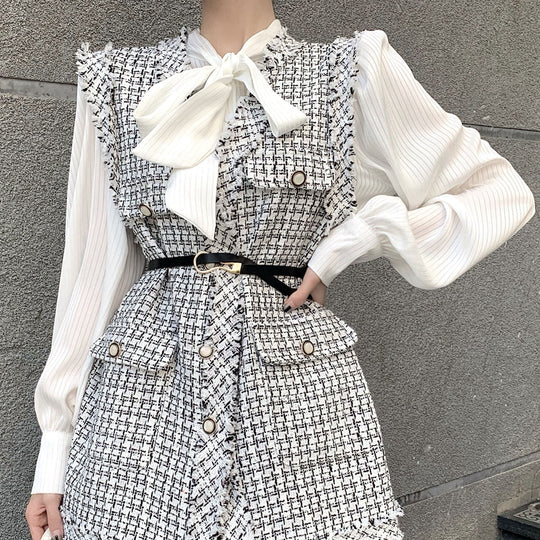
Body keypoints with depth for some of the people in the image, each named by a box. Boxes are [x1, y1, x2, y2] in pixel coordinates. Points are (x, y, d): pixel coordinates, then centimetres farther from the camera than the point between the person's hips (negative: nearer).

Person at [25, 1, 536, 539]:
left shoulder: (353, 72, 4)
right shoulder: (119, 80, 9)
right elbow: (95, 268, 7)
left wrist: (345, 245, -5)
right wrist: (55, 454, 5)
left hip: (299, 381, -1)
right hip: (141, 383, 2)